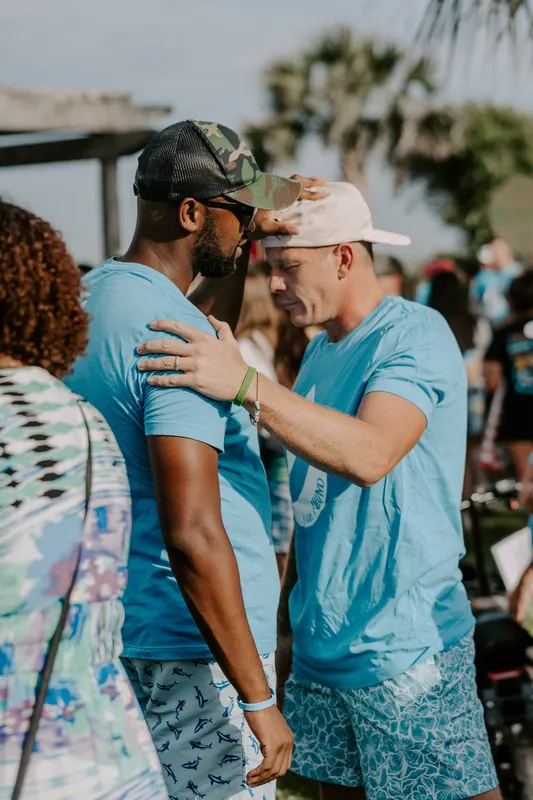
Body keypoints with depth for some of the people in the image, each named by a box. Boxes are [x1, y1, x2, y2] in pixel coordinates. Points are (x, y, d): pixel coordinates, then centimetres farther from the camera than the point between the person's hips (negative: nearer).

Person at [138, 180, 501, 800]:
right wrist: (287, 621, 18)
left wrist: (246, 386, -37)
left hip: (406, 648, -8)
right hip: (321, 646, 8)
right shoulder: (320, 352, 13)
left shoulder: (415, 335, -13)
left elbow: (370, 456, -32)